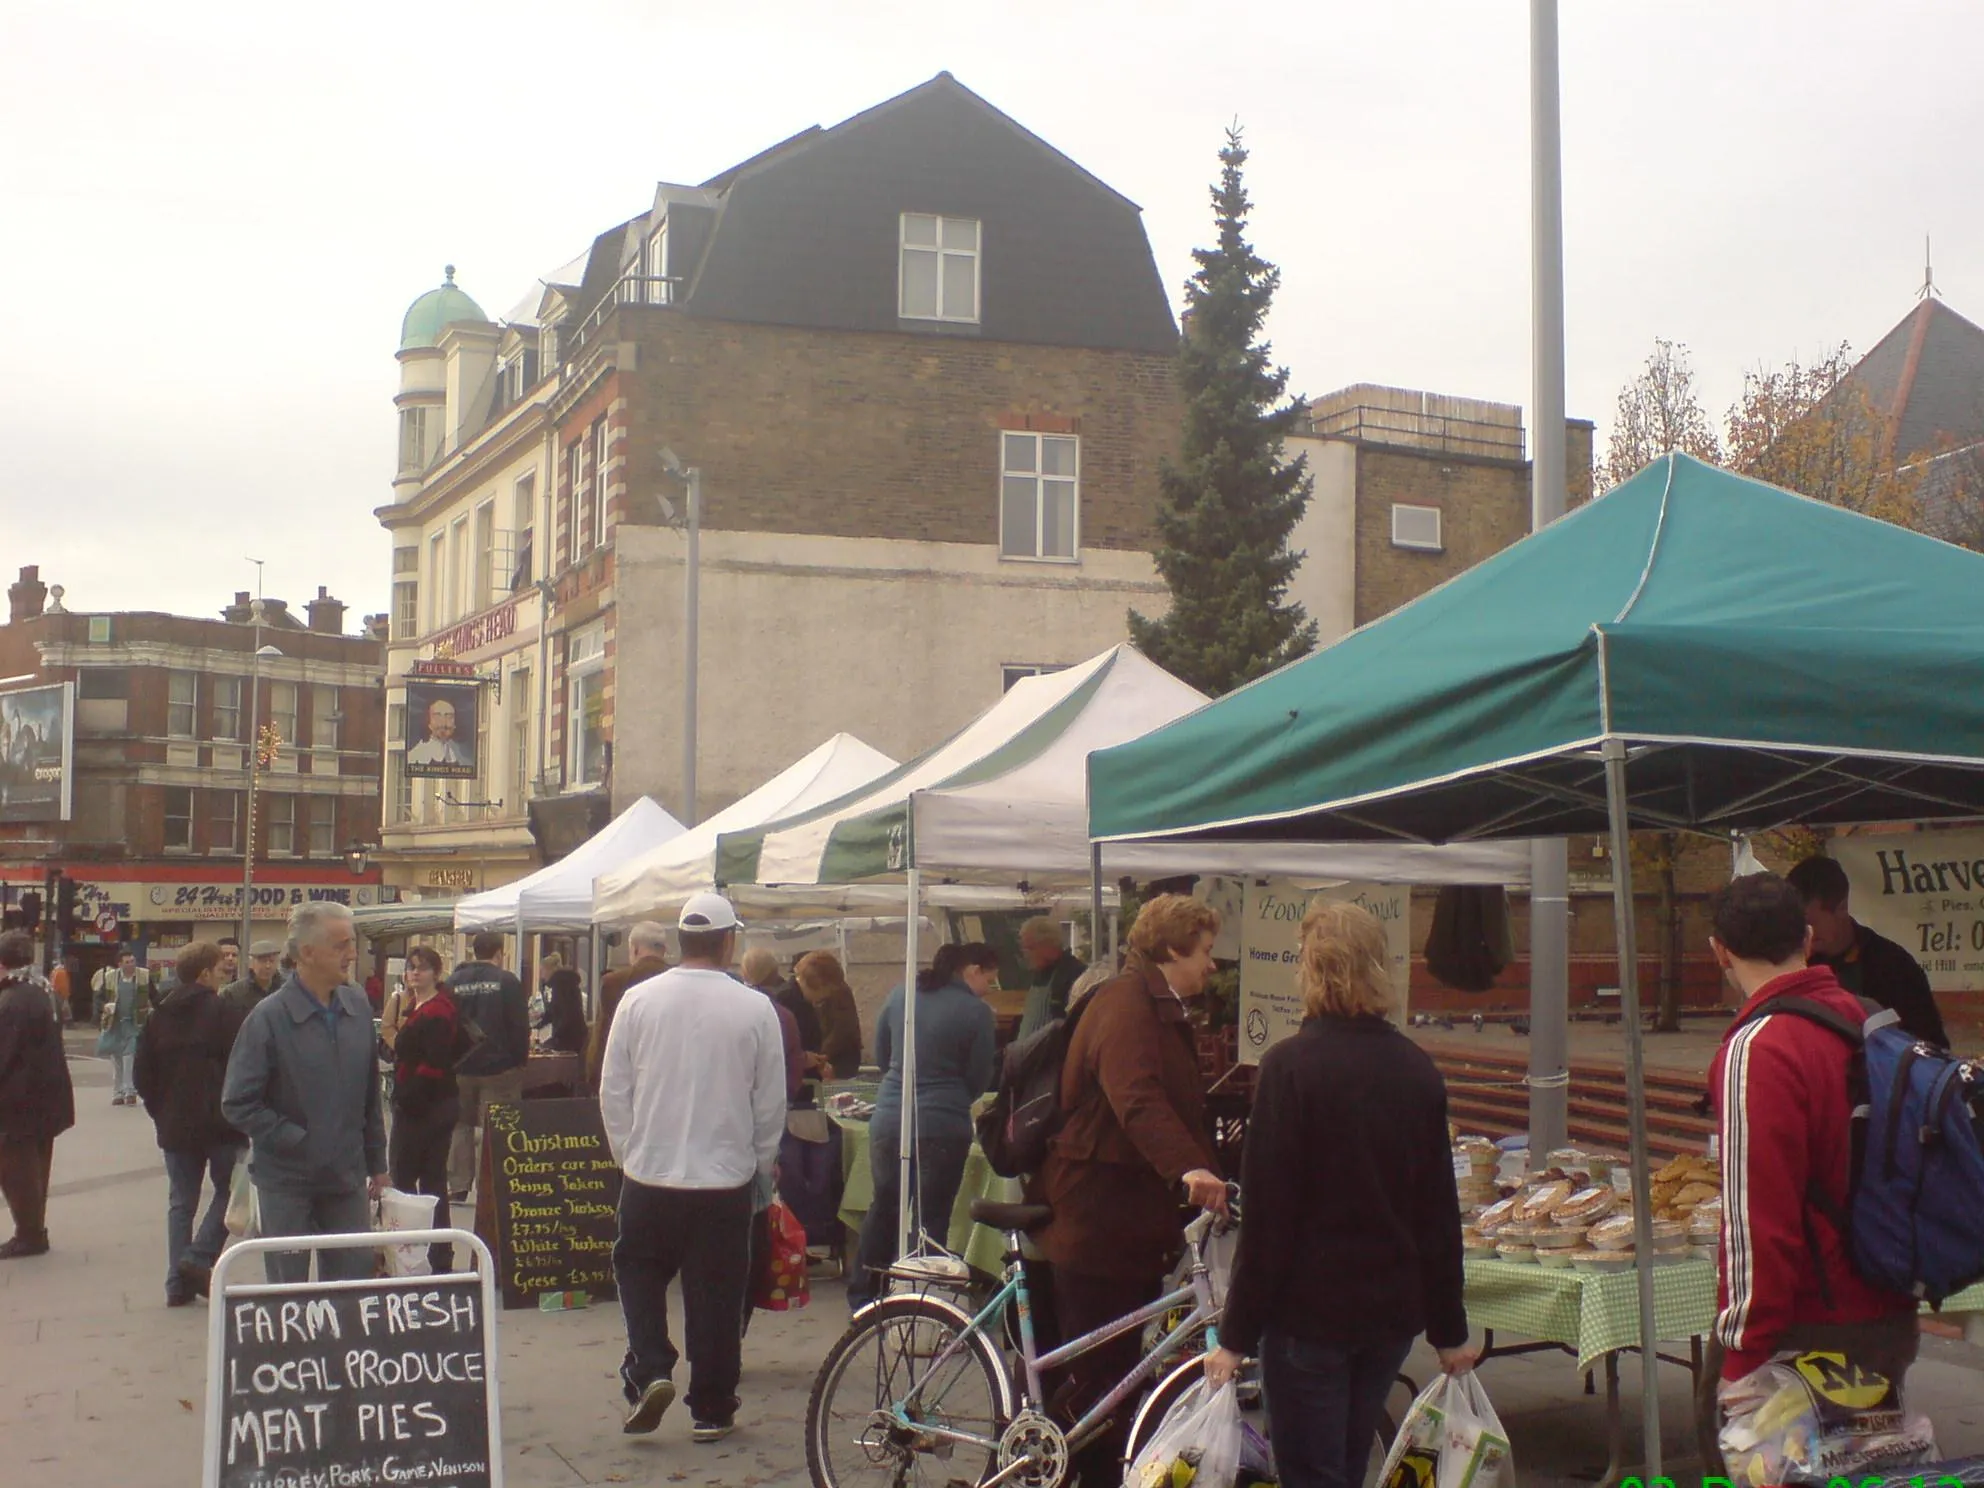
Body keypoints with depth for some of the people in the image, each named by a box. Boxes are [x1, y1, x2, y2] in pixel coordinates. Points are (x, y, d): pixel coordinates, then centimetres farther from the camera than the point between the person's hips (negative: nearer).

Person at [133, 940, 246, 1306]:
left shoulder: (160, 1017, 7)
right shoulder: (225, 1014, -10)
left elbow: (144, 1073, 9)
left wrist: (160, 1113, 16)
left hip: (175, 1125, 5)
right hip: (222, 1123, -5)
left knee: (181, 1202, 9)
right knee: (228, 1190, 10)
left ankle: (178, 1283, 7)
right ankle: (199, 1258, -5)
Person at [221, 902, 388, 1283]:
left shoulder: (358, 1007, 3)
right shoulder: (270, 1017, -14)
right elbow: (238, 1104, -13)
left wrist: (376, 1161, 13)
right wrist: (297, 1141, -15)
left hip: (347, 1177, 5)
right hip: (287, 1178, -4)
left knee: (355, 1277, 8)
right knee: (289, 1285, 4)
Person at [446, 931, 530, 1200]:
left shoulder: (453, 982, 3)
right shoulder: (507, 982, -8)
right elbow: (520, 1027, -9)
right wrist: (520, 1060, 2)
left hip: (461, 1067, 3)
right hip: (499, 1067, -3)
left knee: (461, 1126, 12)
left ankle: (458, 1186, 11)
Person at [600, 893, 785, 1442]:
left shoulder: (638, 1000, -5)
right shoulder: (755, 1009, -8)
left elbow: (612, 1090, 1)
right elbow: (771, 1101, -1)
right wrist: (761, 1161, 15)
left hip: (649, 1174, 1)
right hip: (726, 1176, 0)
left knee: (639, 1272, 19)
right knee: (716, 1294, 9)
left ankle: (649, 1372, 2)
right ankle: (711, 1410, 15)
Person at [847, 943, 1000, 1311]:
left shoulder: (900, 996, 6)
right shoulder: (977, 1012, -8)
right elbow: (978, 1081, -2)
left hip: (889, 1121, 5)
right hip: (943, 1127, -5)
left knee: (883, 1207, 19)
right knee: (931, 1219, 5)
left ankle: (862, 1298, 27)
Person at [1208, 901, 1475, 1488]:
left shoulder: (1290, 1066, -14)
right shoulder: (1419, 1070, 3)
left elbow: (1267, 1214, -15)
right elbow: (1441, 1213, 8)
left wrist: (1236, 1334, -9)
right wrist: (1449, 1330, 16)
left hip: (1310, 1313, -6)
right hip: (1393, 1314, 6)